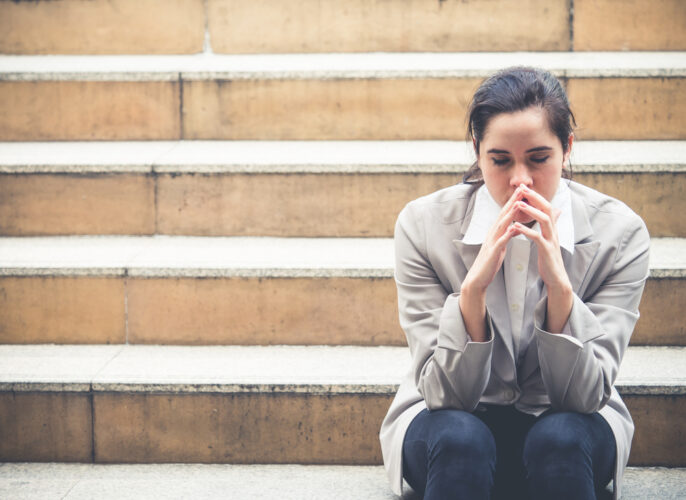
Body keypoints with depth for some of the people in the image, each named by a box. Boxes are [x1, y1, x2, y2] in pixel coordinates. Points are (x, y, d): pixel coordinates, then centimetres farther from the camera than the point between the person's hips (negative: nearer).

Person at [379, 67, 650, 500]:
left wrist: (558, 284, -33)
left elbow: (585, 395, -18)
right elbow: (444, 393, -19)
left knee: (561, 437, -33)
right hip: (452, 418, 0)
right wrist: (474, 286, -35)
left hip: (568, 422, 1)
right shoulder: (423, 225, -16)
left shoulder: (620, 233, -15)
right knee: (460, 437, -34)